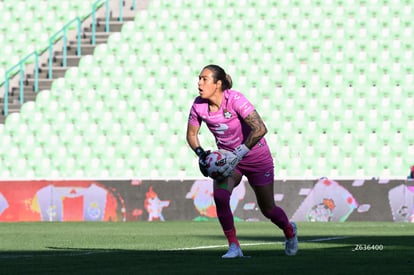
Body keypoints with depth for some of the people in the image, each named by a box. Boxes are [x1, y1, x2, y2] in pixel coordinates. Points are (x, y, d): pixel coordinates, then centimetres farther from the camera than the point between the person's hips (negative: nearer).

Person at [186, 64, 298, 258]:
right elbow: (191, 134, 3)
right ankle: (234, 247, -11)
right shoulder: (199, 105, -13)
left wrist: (238, 155, -38)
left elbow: (260, 129, -37)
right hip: (228, 158, 4)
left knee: (267, 209, 9)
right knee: (220, 195, -24)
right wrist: (201, 154, -16)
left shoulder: (235, 100, -29)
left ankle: (289, 230, 43)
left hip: (257, 159, -4)